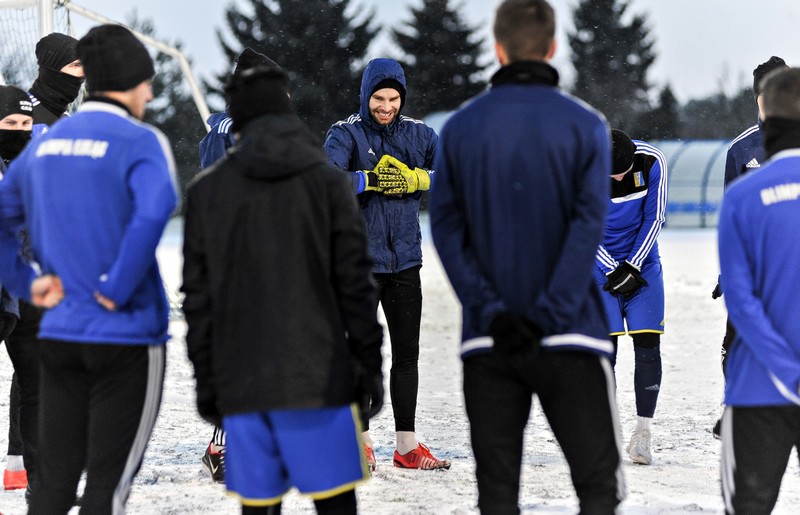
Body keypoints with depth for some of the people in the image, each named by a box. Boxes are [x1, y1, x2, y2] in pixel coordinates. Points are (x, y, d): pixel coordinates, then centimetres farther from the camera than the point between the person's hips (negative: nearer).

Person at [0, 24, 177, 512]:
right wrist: (118, 289, -18)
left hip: (59, 333, 6)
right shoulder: (141, 142, -10)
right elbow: (152, 212, -28)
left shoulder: (44, 143, 11)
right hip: (127, 336, -6)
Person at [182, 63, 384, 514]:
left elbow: (198, 299, 8)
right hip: (319, 378, -2)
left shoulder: (207, 191, 7)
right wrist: (370, 365, 6)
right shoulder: (328, 182, 1)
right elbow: (355, 286, -1)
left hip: (241, 386, 2)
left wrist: (207, 382, 13)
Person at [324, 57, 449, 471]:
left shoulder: (417, 134, 6)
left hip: (405, 259, 4)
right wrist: (369, 179, -28)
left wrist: (416, 179, -11)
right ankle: (361, 440, 15)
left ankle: (406, 444, 14)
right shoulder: (346, 134, -5)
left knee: (407, 354, 8)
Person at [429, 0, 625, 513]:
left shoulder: (460, 127, 5)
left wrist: (490, 310, -7)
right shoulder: (584, 125, -2)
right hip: (570, 337, -2)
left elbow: (446, 226, -2)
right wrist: (550, 316, -13)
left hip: (488, 340, 2)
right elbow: (588, 224, -11)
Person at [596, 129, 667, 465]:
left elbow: (654, 218, -8)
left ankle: (643, 432, 1)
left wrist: (632, 267, -12)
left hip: (642, 263, 2)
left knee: (648, 345, -5)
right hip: (600, 264, -1)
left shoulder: (652, 162, -17)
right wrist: (614, 272, -14)